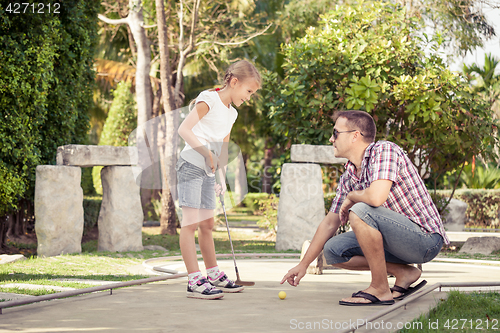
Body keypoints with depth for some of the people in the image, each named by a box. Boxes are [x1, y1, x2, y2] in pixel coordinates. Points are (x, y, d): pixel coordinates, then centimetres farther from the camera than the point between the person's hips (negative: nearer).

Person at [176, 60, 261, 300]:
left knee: (207, 224, 14)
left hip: (208, 172, 9)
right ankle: (195, 281, -11)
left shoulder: (231, 113, 17)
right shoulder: (209, 100, -9)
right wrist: (207, 153, -18)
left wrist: (222, 178, 11)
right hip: (191, 165, -8)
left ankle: (214, 275, 23)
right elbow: (184, 129, -17)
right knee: (191, 222, -9)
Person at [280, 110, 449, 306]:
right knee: (332, 249, 4)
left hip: (426, 238, -9)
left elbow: (376, 197, -34)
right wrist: (304, 264, 15)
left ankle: (380, 290, -17)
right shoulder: (349, 176, 9)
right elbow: (330, 223, 15)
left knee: (360, 212, -29)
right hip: (400, 241, 9)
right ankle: (404, 273, 4)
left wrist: (351, 197, -11)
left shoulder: (384, 150, -16)